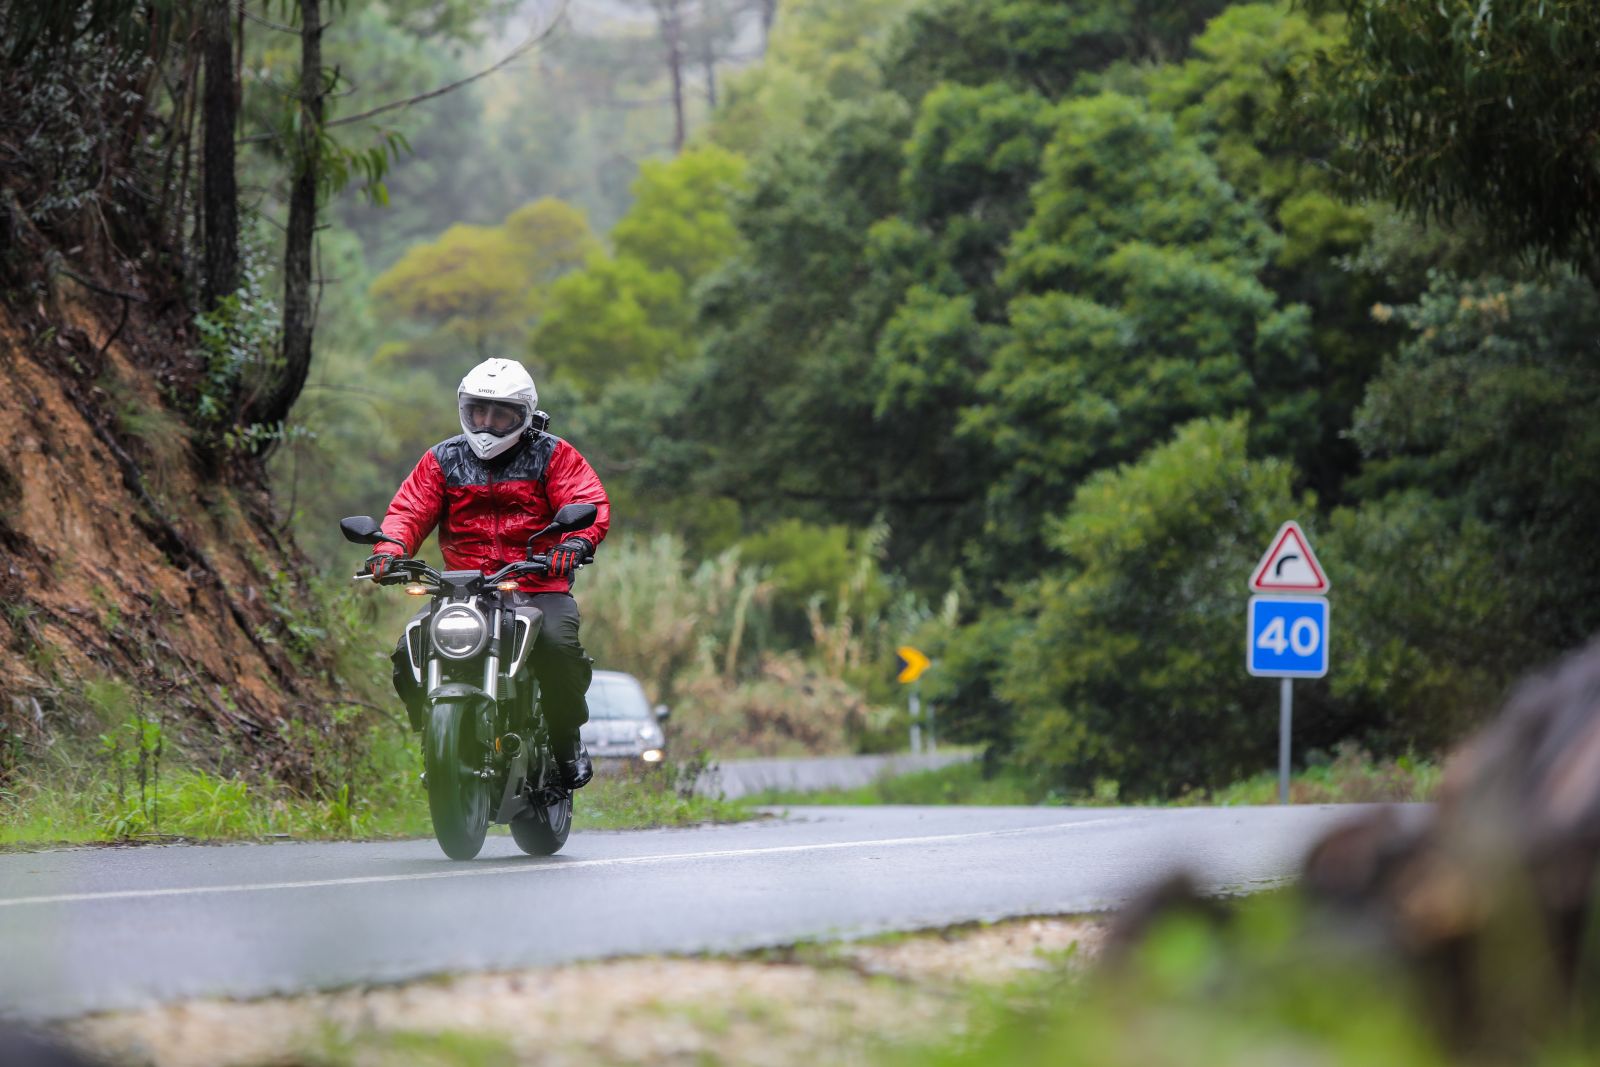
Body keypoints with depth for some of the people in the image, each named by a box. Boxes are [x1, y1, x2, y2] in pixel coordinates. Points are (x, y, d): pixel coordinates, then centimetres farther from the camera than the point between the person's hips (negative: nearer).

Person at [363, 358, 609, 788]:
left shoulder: (552, 455, 5)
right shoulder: (442, 460, 13)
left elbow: (590, 503, -6)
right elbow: (409, 509, 5)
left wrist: (577, 541, -30)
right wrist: (389, 549, -18)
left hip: (537, 587, -2)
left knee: (558, 646, -32)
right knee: (409, 653, -20)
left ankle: (568, 740, -8)